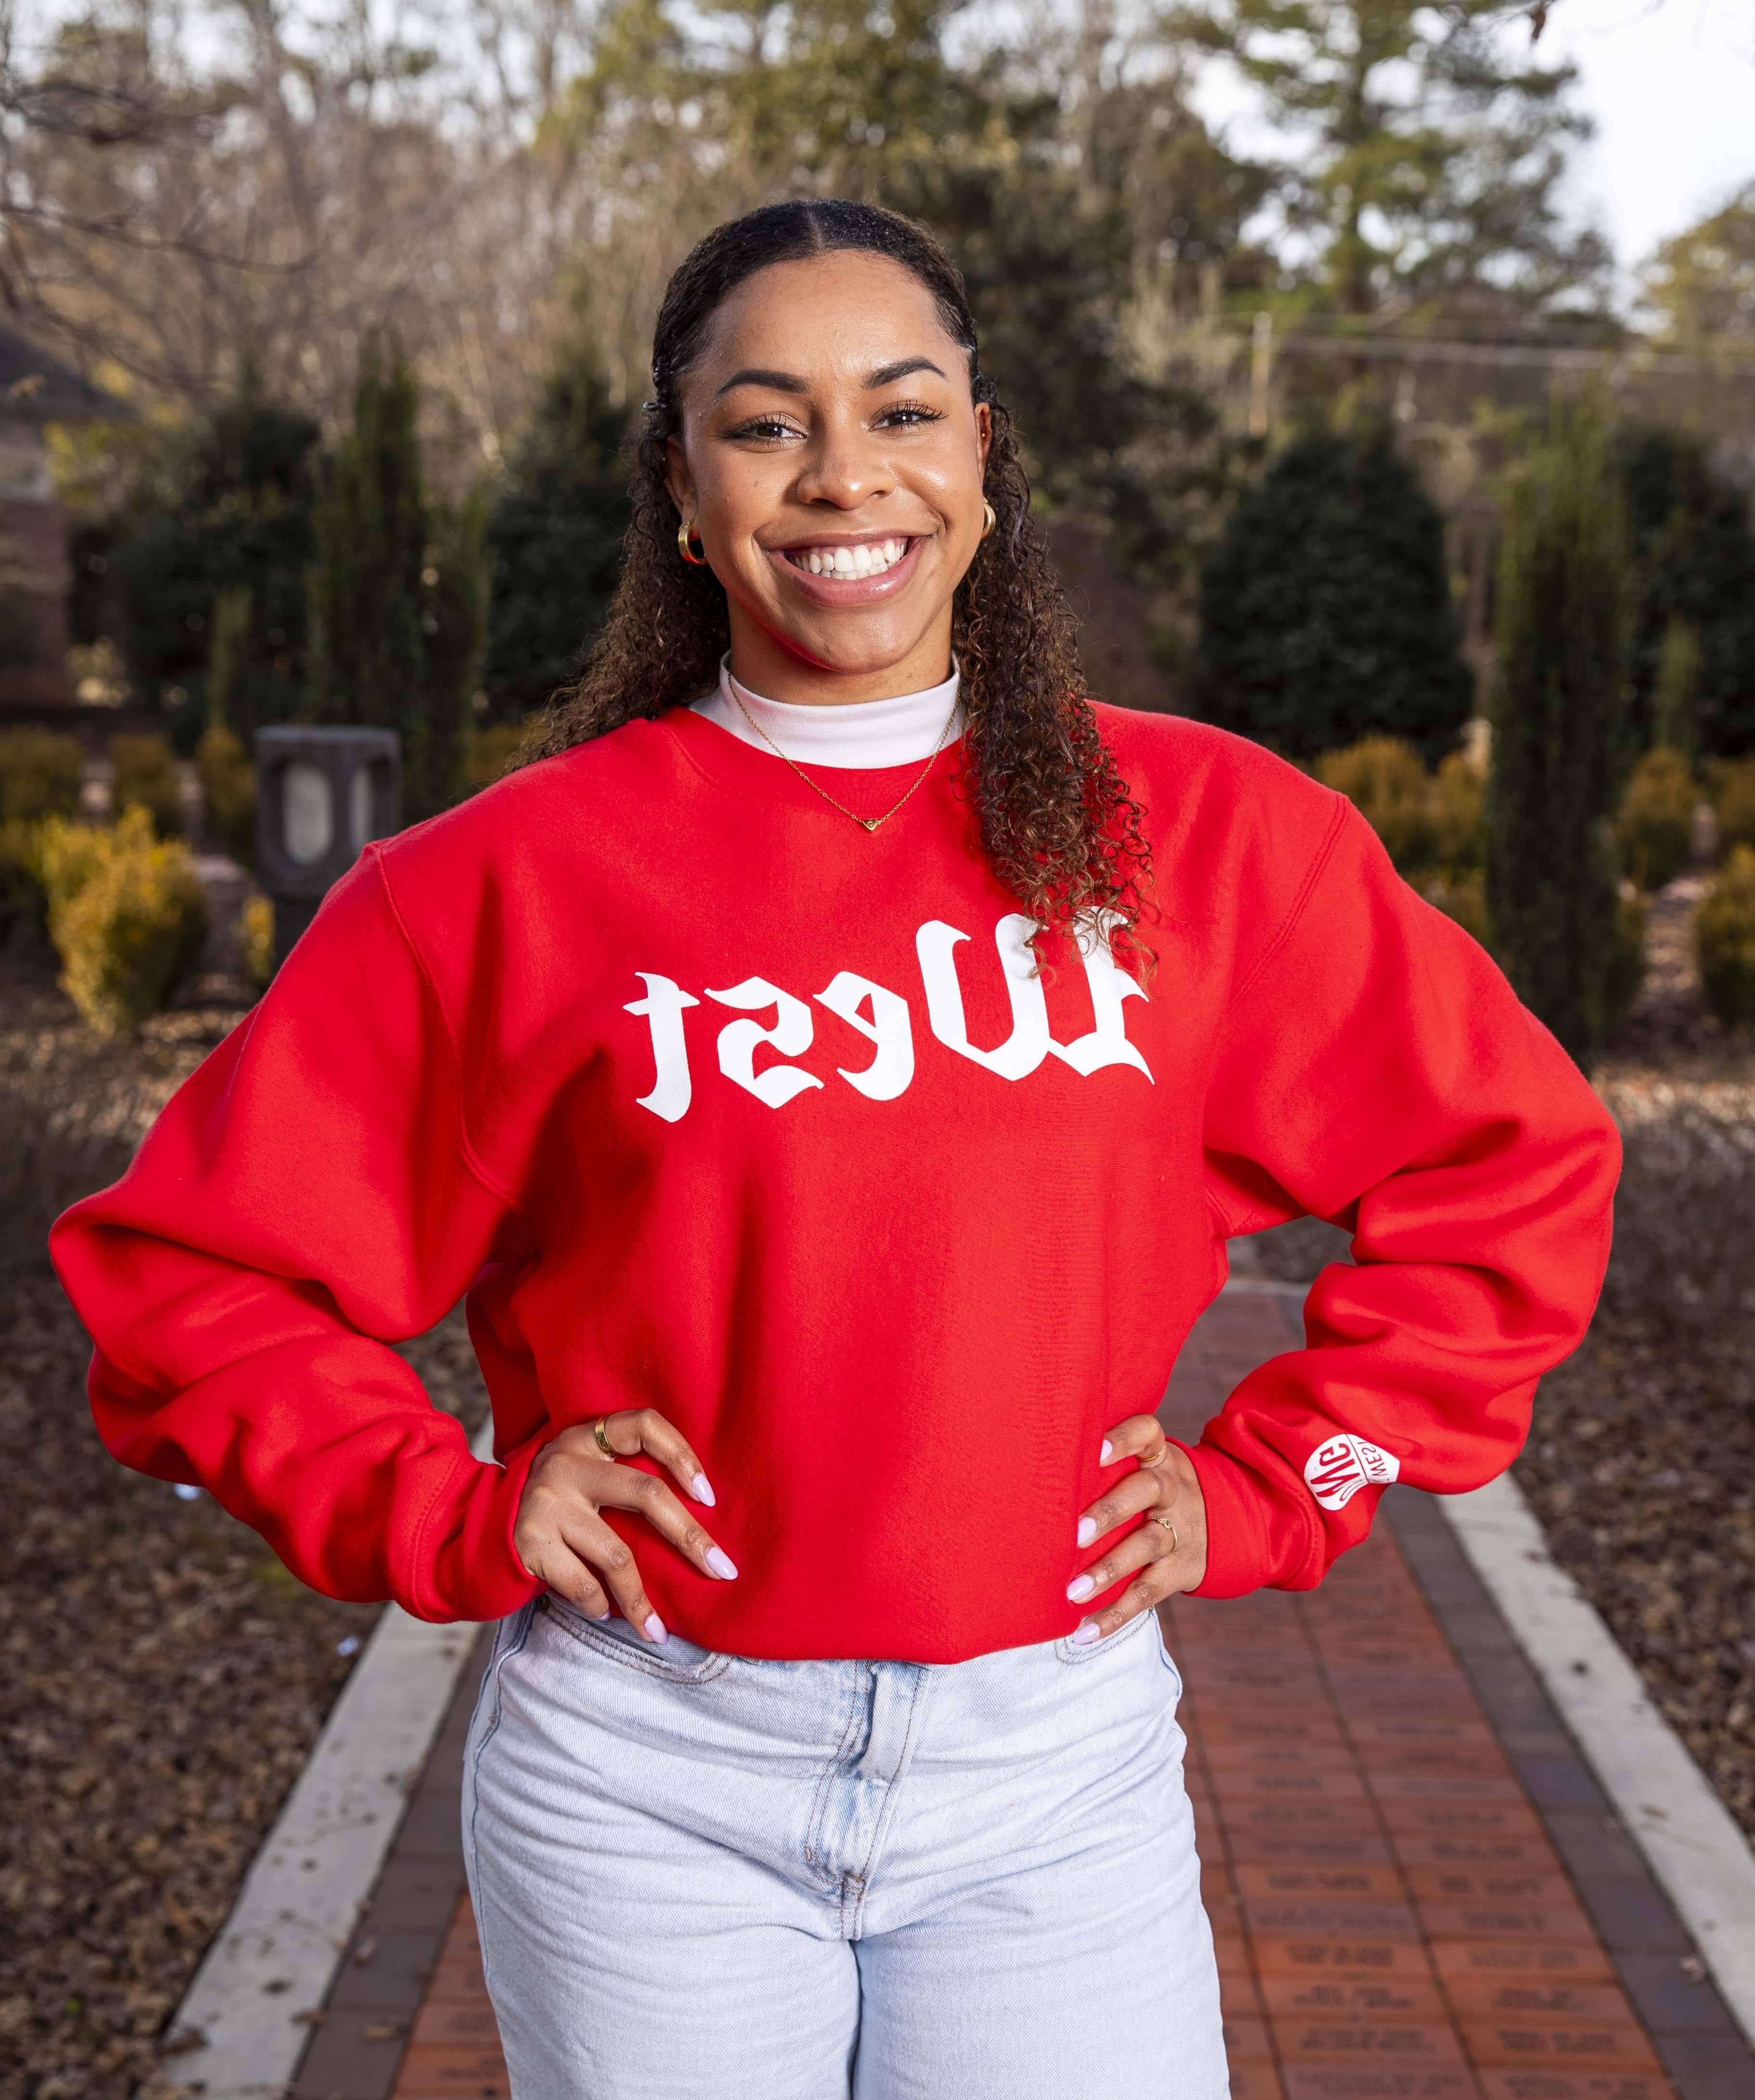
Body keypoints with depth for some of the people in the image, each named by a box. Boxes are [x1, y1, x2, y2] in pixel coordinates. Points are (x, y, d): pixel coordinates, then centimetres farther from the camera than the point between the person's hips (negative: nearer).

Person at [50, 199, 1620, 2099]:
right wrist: (458, 1523, -6)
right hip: (645, 1781, 0)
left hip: (1060, 1771, 1)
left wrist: (1264, 1487, 3)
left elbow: (1514, 1171, 9)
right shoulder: (510, 880, -4)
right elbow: (185, 1265, 3)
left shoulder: (1203, 835, 0)